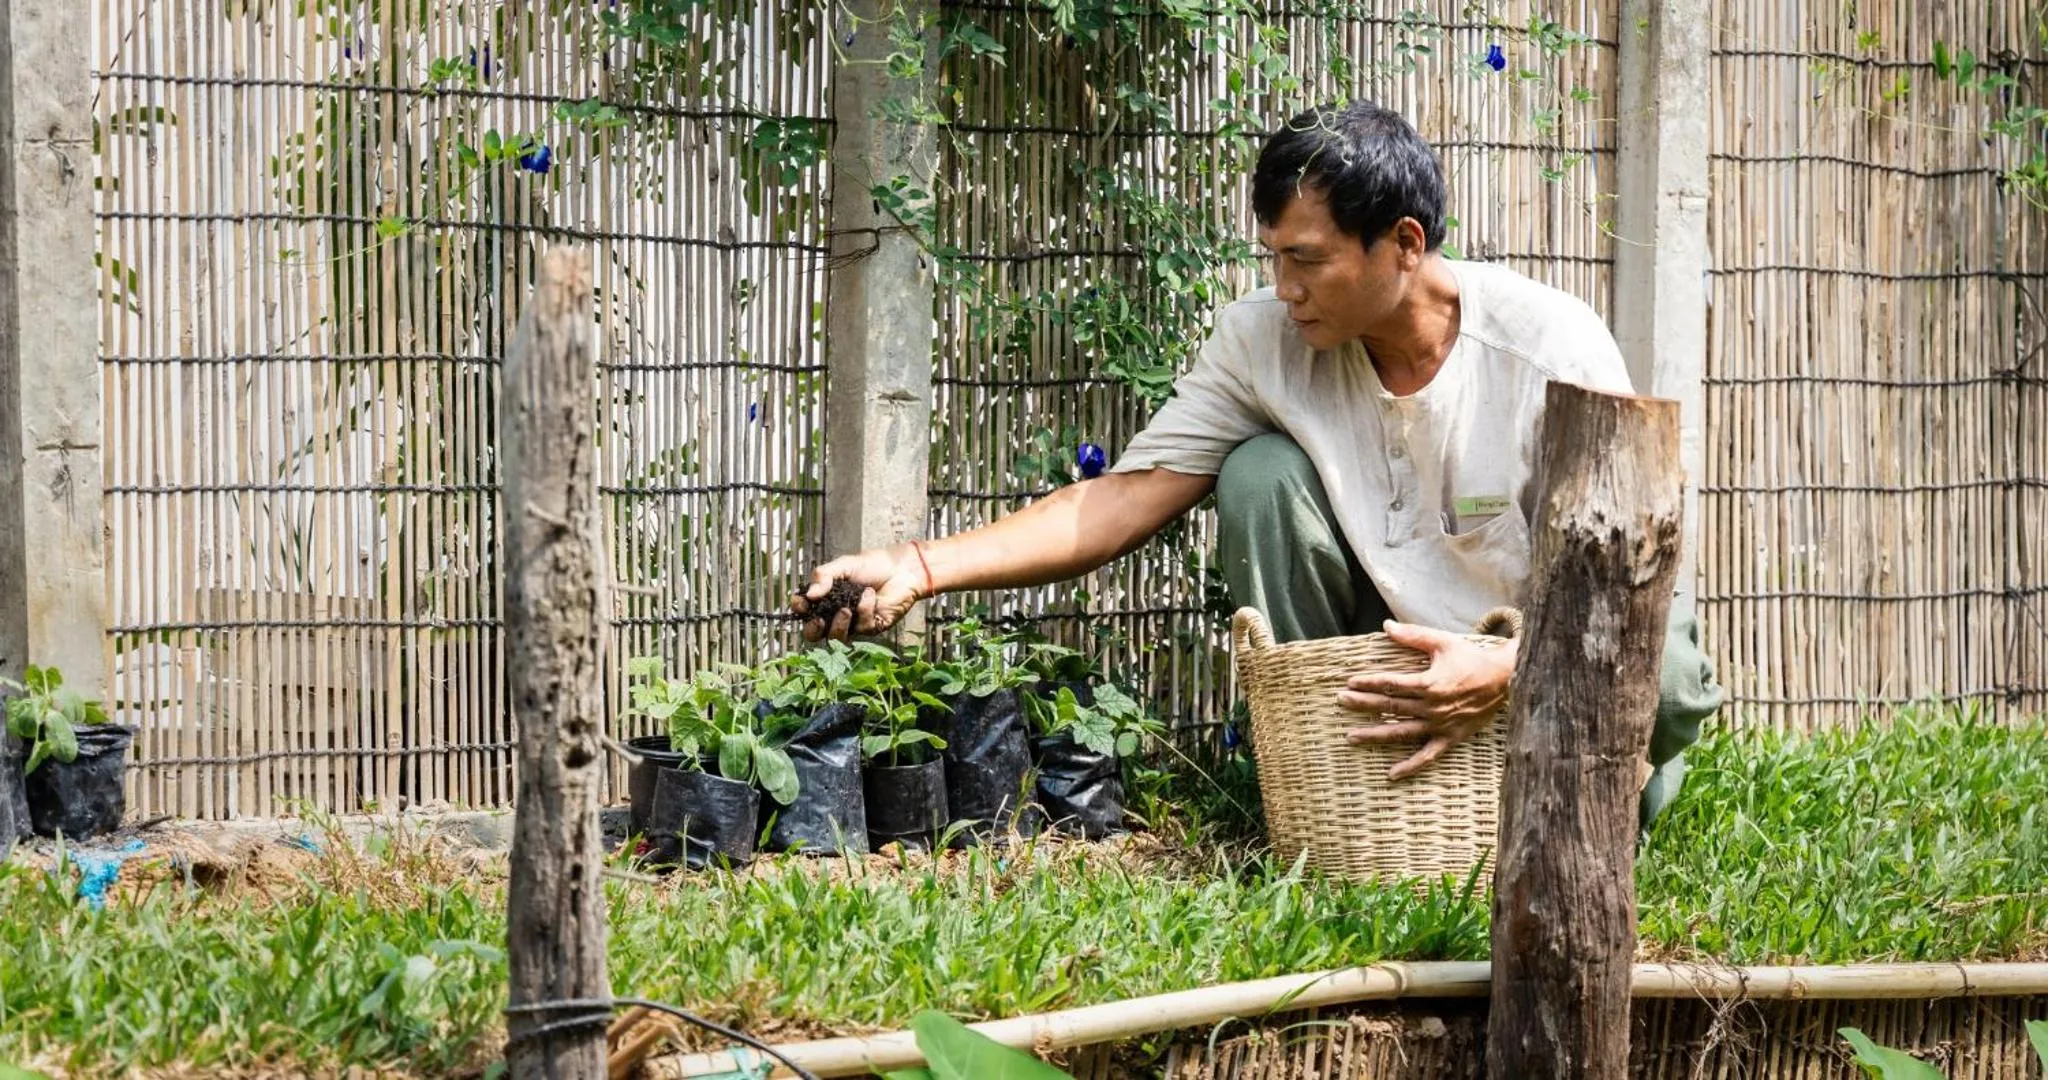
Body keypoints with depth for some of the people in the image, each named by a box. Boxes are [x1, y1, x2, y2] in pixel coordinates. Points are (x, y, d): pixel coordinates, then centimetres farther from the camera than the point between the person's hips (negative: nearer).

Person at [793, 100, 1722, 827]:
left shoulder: (1555, 351, -23)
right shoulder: (1264, 342, -13)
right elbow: (1125, 500, -15)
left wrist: (1506, 671, -43)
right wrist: (920, 568, -27)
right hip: (1398, 666, 3)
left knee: (1663, 676, -35)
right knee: (1262, 472, -19)